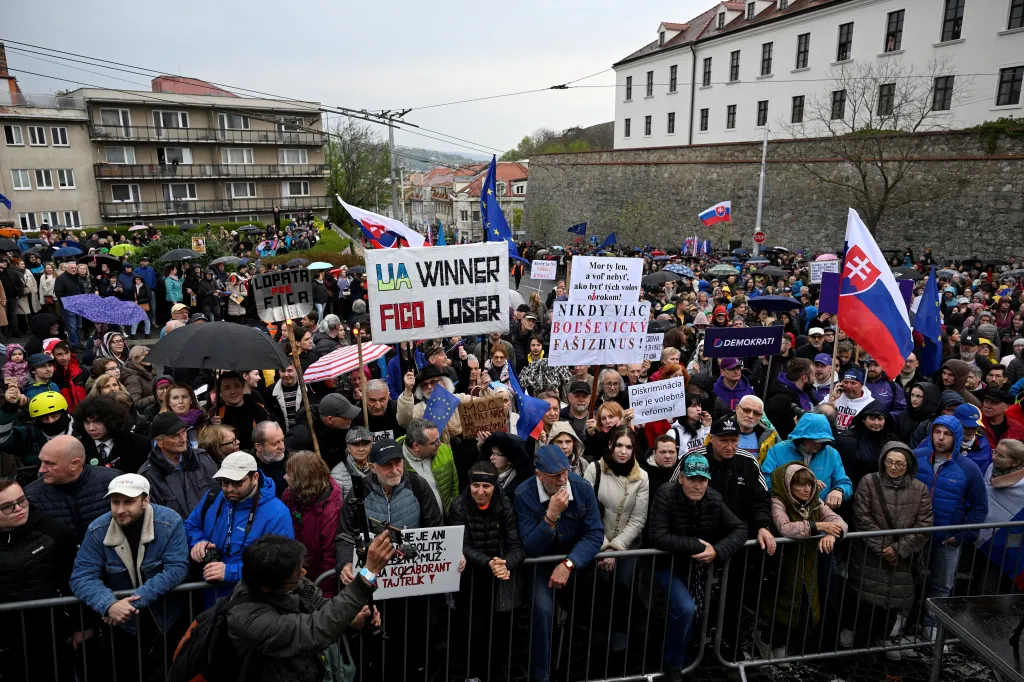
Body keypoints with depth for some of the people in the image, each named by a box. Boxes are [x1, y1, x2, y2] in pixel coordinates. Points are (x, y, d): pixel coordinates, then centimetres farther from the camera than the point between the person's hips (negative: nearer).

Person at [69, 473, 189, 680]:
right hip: (123, 622, 1)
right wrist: (109, 605, -34)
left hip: (167, 618, -1)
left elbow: (177, 569, -25)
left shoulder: (169, 522, -20)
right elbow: (82, 577, -16)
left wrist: (135, 600, -32)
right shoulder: (98, 530, -12)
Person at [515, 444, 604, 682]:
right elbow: (530, 549, -21)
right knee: (543, 608, -23)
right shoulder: (523, 495, -21)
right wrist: (551, 516, -35)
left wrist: (568, 564, -28)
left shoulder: (583, 488, -14)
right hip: (542, 561, -3)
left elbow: (595, 534, -15)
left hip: (575, 558, 4)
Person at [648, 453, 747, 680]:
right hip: (667, 564, -5)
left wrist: (717, 550, -24)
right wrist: (698, 545, -28)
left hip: (697, 565, 5)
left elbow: (740, 528, -6)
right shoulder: (665, 495, -24)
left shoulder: (714, 499, -8)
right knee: (686, 608, -23)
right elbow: (658, 537, -32)